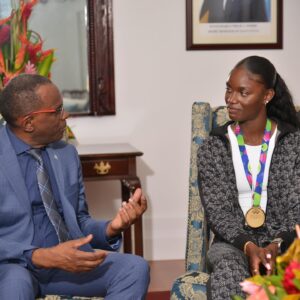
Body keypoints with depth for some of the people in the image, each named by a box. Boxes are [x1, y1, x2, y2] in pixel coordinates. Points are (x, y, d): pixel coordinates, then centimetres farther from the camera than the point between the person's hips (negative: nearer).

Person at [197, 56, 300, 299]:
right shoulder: (213, 148, 5)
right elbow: (217, 211, -2)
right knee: (228, 273, -35)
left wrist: (277, 245, -20)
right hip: (233, 242, 0)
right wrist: (248, 245, -19)